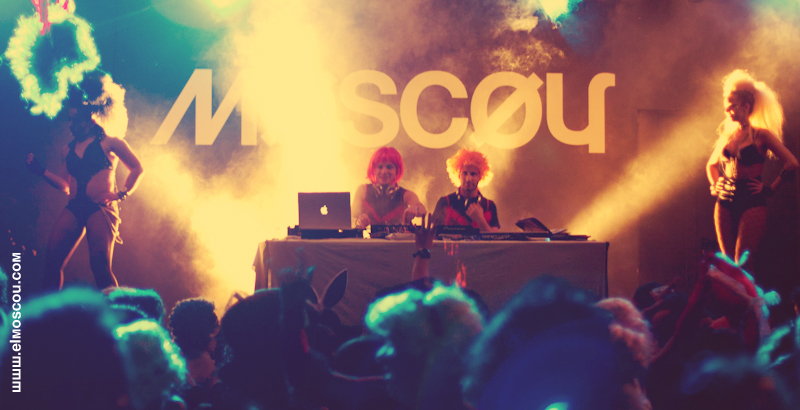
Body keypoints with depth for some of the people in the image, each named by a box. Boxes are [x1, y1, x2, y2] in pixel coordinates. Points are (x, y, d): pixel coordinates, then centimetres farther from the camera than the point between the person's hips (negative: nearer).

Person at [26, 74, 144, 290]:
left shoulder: (109, 142, 6)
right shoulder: (69, 149, 21)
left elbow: (137, 169, 7)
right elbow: (64, 186, 20)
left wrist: (122, 194, -2)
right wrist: (41, 171, 9)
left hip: (101, 208, -5)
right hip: (75, 206, 5)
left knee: (100, 264, -17)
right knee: (53, 259, -9)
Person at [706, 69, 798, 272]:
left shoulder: (761, 135, -4)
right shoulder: (727, 135, 13)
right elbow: (711, 164, 30)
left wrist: (770, 188, -7)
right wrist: (714, 185, 14)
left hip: (752, 203, -5)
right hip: (726, 203, 5)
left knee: (742, 262, -14)